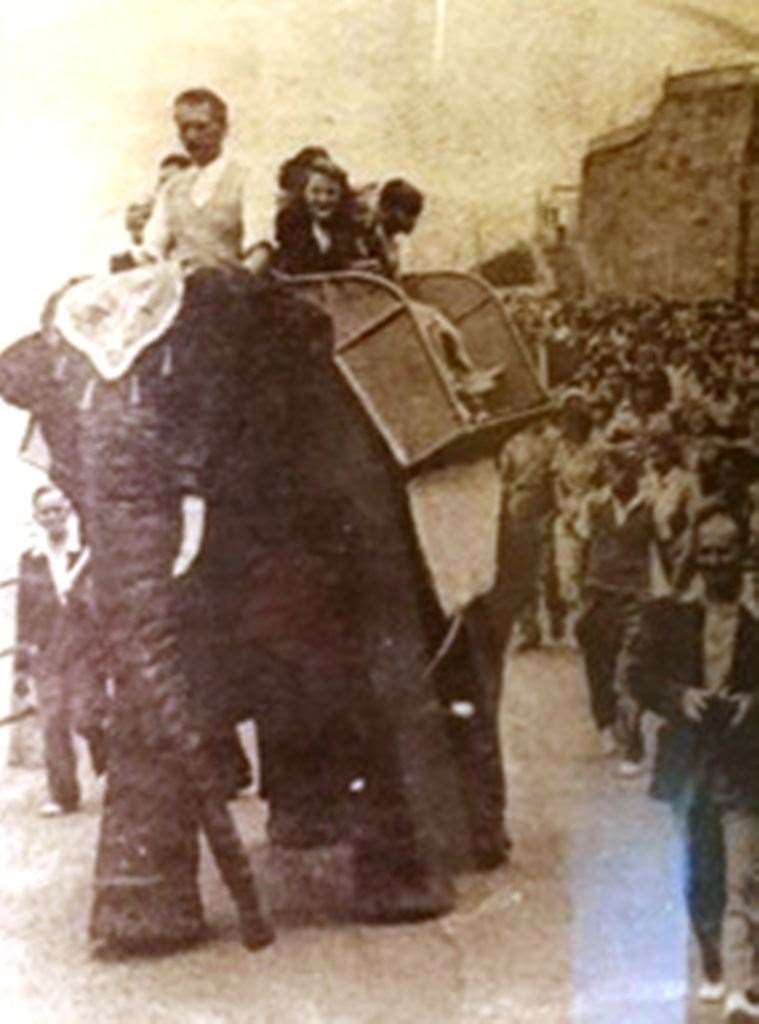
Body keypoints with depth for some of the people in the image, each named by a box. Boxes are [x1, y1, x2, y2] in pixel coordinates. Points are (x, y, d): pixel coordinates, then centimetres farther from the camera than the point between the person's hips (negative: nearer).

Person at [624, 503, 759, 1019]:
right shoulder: (666, 614, 3)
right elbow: (637, 671, 3)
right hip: (689, 762, 3)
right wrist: (679, 696, -13)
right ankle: (715, 968, 36)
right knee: (700, 878, 17)